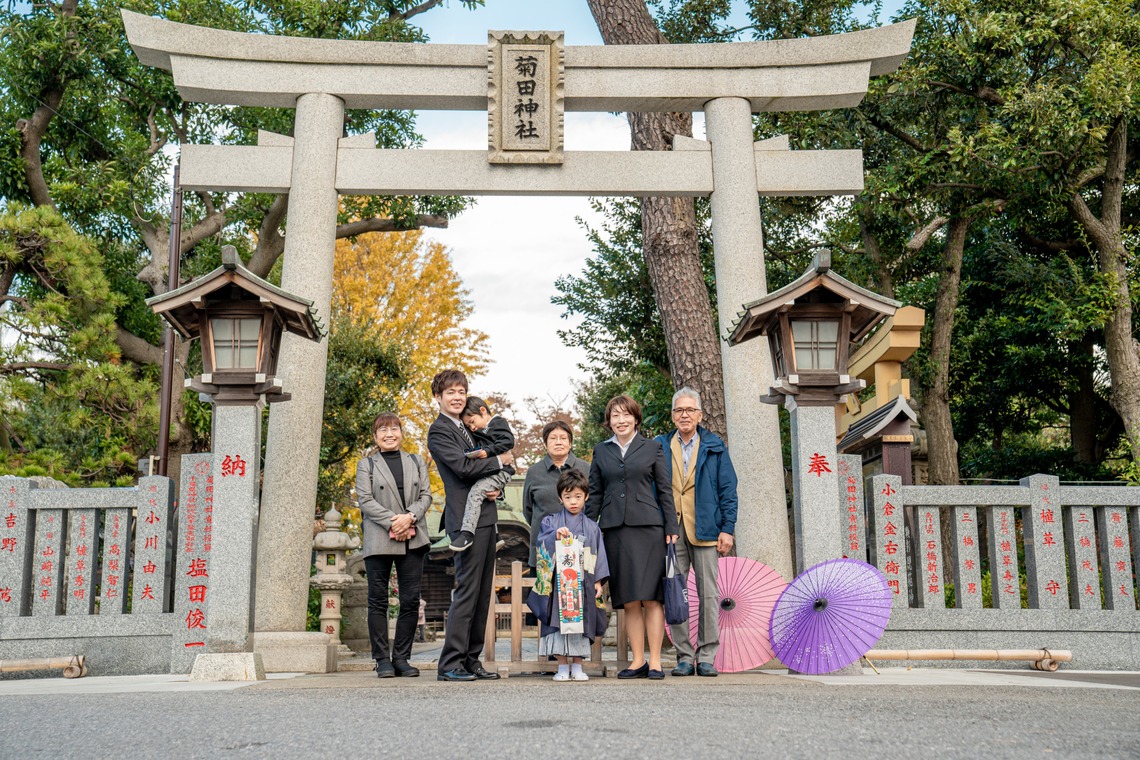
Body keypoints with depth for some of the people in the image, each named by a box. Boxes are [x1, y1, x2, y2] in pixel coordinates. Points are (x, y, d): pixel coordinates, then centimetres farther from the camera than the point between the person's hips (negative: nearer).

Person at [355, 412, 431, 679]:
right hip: (379, 541, -2)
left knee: (410, 600, 1)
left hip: (413, 539, 3)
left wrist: (410, 517, -11)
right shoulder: (366, 464, 8)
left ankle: (401, 658, 8)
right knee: (378, 601, 0)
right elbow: (365, 500, -3)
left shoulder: (416, 462, 17)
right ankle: (382, 659, 7)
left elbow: (426, 495, 8)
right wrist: (392, 521, -14)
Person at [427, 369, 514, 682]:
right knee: (466, 591, -10)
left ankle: (471, 660, 14)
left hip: (486, 518, 9)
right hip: (466, 519, -9)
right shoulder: (439, 430, -5)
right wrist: (499, 461, -4)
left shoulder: (467, 428, 22)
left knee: (482, 592, 9)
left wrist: (495, 488, 2)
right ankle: (449, 664, -4)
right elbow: (462, 466, -17)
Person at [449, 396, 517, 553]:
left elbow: (508, 441, -18)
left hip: (501, 471, -11)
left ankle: (467, 533, -34)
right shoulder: (480, 432, 26)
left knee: (475, 492, -26)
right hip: (487, 472, 11)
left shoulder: (499, 423, 0)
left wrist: (488, 451, -22)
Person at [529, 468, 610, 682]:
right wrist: (555, 536, -22)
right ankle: (562, 667, 6)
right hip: (558, 582, -1)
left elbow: (599, 555, 10)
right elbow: (542, 545, -5)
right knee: (558, 622, -4)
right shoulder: (551, 522, 8)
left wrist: (598, 581, 3)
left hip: (583, 583, 1)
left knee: (581, 623, 2)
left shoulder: (591, 527, 12)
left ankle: (577, 667, 10)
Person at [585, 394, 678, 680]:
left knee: (651, 597, -5)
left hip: (648, 527, -2)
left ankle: (655, 661, 0)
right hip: (614, 529, 2)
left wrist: (671, 527, 0)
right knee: (629, 601, 3)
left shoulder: (652, 448, 9)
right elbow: (594, 494, 14)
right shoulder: (601, 451, 14)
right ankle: (638, 661, 9)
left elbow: (665, 490, 7)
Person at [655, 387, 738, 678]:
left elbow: (728, 490, 6)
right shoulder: (660, 447, 11)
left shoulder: (714, 447, 9)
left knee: (709, 594, 0)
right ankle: (684, 657, 9)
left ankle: (707, 657, 6)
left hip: (704, 530, -1)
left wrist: (727, 528, -2)